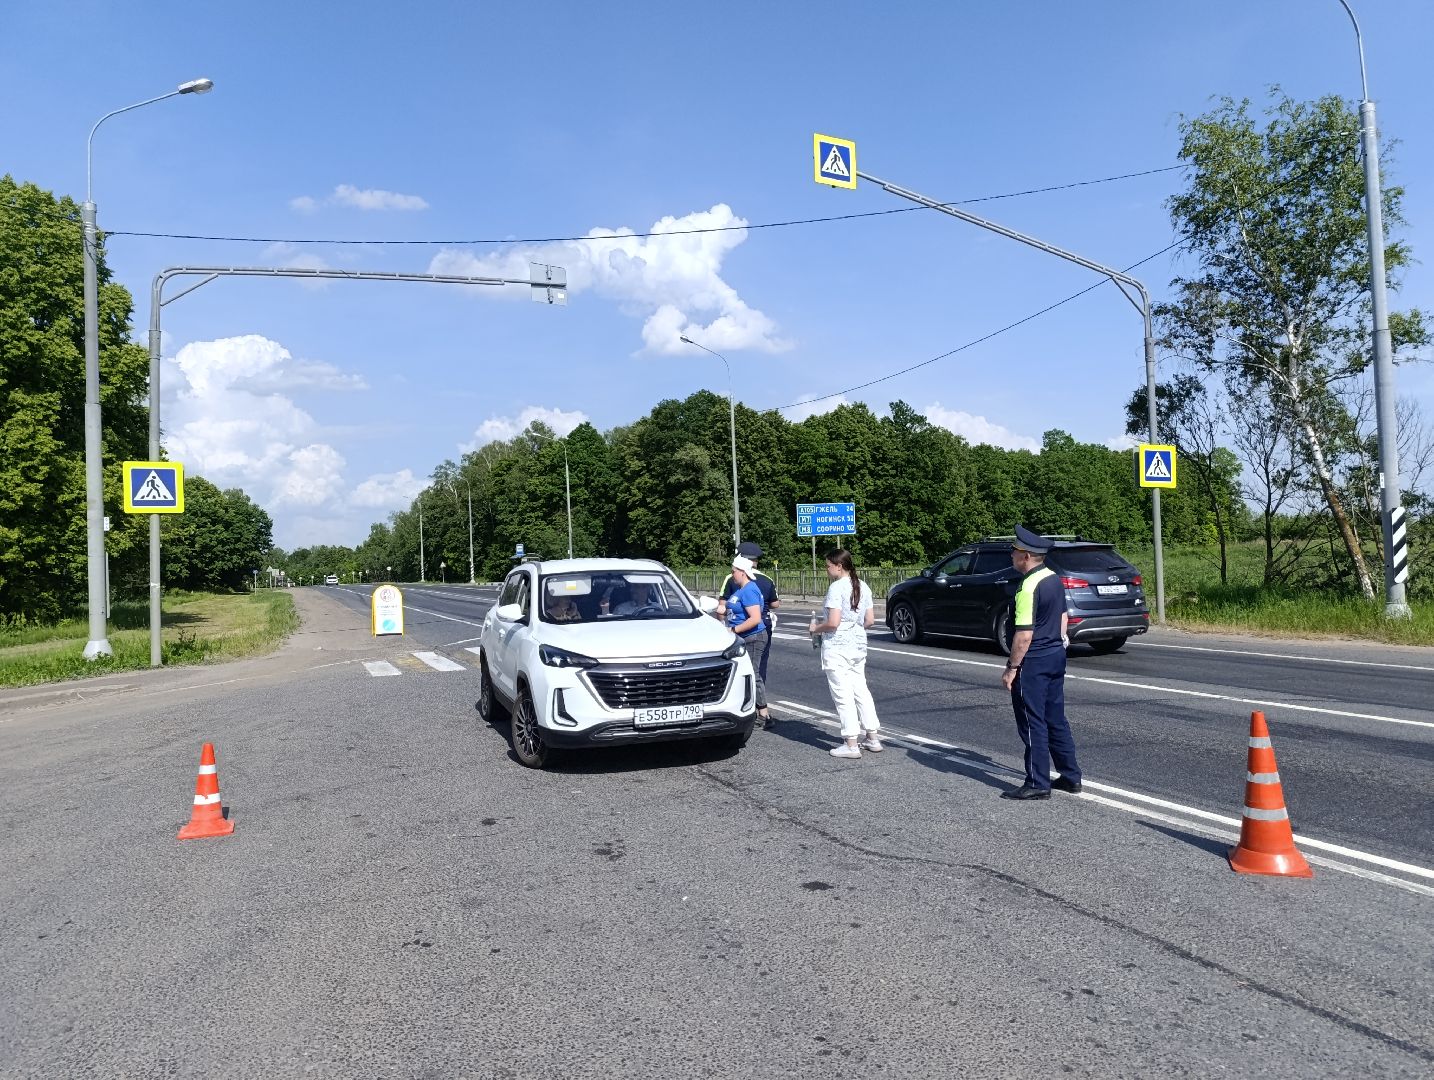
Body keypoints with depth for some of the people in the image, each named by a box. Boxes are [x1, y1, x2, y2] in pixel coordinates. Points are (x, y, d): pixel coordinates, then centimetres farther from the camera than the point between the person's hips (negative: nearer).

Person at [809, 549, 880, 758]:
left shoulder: (836, 588, -15)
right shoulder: (863, 587, 8)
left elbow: (833, 622, -21)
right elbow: (870, 620, 9)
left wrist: (816, 628, -4)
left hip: (837, 648, -8)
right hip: (858, 645, 8)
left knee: (843, 695, -2)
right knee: (861, 691, 15)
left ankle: (851, 744, 1)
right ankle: (873, 738, 19)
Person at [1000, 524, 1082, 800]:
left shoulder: (1029, 587, -21)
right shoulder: (1055, 579, 7)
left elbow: (1024, 635, -22)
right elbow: (1063, 617, 17)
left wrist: (1011, 668, -16)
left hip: (1033, 663, -9)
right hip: (1056, 654, 9)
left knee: (1033, 723, 0)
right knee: (1056, 719, 17)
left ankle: (1038, 784, 7)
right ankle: (1071, 777, 23)